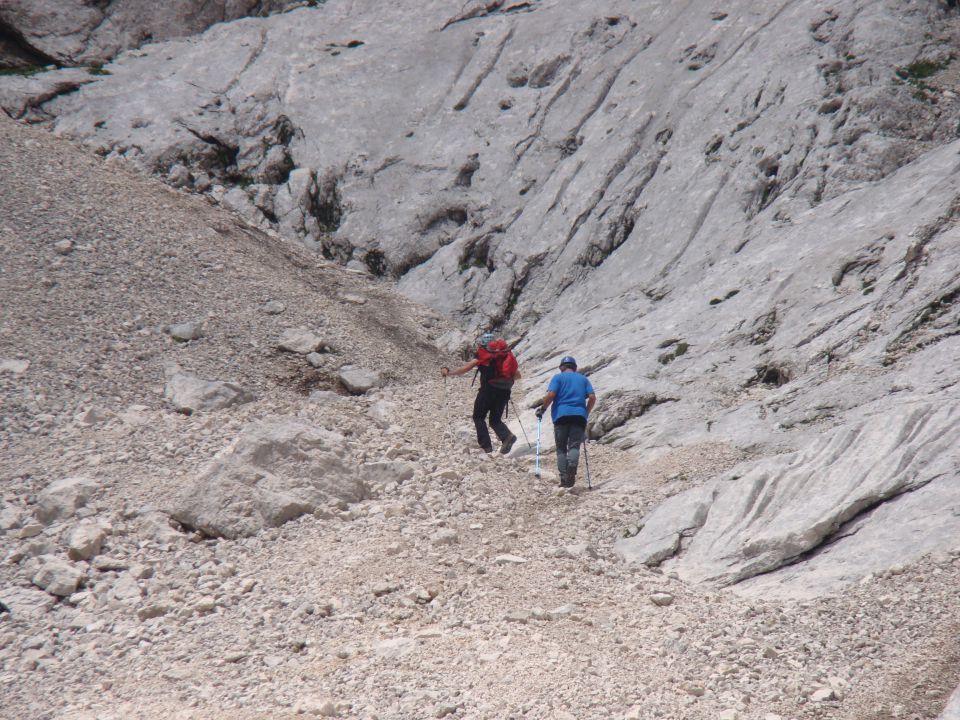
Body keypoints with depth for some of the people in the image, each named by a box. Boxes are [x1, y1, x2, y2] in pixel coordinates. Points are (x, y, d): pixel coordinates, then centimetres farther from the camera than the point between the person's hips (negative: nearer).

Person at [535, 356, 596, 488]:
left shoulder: (558, 377, 8)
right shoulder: (583, 379, 18)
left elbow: (551, 395, -7)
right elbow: (592, 397, 8)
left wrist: (542, 409, 5)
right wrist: (586, 413, 19)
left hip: (561, 416, -2)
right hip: (579, 416, 2)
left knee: (561, 448, 5)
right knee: (574, 445, -2)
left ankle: (564, 478, -10)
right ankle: (572, 465, -35)